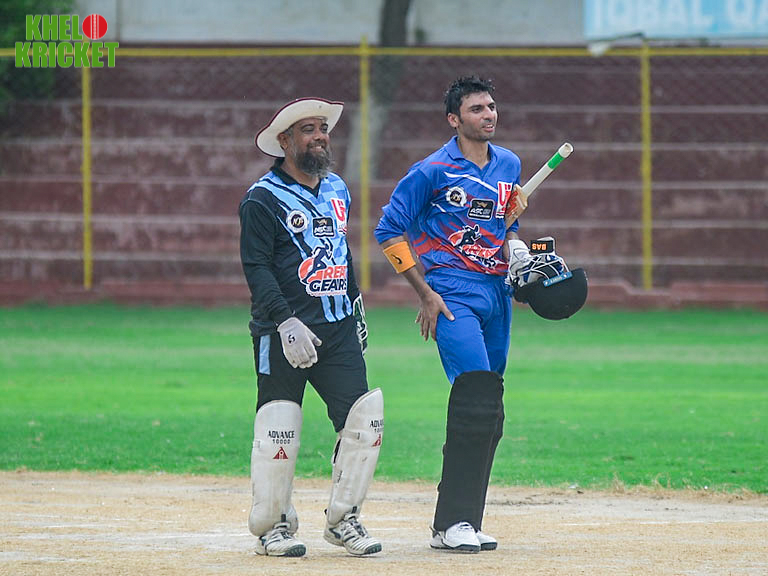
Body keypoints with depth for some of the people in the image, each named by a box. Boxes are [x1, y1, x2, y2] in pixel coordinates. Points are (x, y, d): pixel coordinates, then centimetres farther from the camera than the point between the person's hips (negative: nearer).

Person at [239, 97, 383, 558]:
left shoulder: (337, 190, 15)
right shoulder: (264, 199, -8)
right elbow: (257, 269, -13)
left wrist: (356, 304, 23)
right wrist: (286, 323, -23)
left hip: (338, 329, 6)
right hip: (283, 331, -6)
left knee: (365, 417, -3)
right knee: (279, 428, -6)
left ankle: (343, 519, 10)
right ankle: (274, 526, 10)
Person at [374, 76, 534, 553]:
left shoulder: (509, 165, 13)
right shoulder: (434, 171, -6)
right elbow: (389, 231, -3)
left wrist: (514, 246, 4)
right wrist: (425, 293, -7)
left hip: (497, 294, 7)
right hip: (452, 294, -7)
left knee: (489, 414, 7)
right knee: (477, 401, -19)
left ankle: (465, 521, 15)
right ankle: (452, 524, -17)